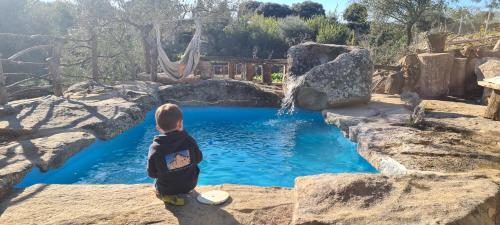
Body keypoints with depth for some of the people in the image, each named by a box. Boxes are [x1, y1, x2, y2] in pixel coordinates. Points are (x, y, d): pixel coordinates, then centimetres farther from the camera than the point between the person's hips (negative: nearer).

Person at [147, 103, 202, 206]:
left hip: (166, 189, -2)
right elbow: (198, 159, -2)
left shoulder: (155, 148, -20)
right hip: (189, 185, 2)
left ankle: (169, 196, 7)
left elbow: (152, 174, -11)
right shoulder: (189, 141, -16)